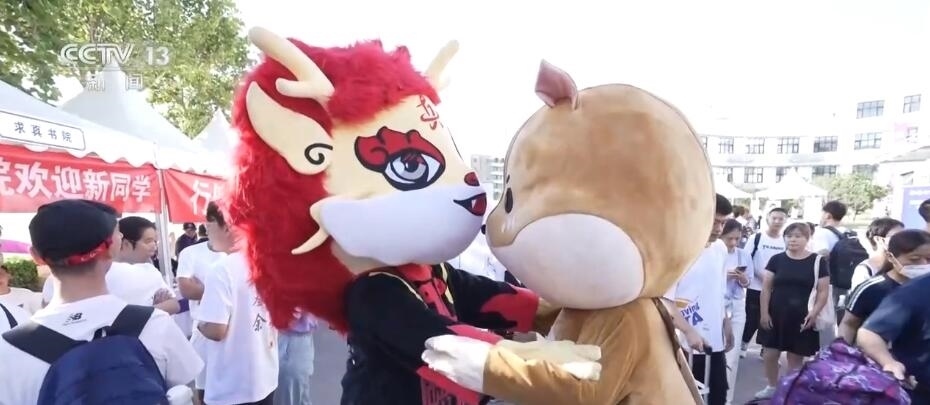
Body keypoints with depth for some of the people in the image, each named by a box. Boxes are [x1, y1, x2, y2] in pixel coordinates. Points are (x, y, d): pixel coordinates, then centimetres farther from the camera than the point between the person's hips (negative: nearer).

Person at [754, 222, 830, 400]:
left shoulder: (818, 261, -3)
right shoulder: (776, 259, 1)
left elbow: (823, 291, -1)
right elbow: (766, 287, 2)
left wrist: (814, 313, -13)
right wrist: (764, 312, -3)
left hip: (801, 317, -2)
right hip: (776, 314, 2)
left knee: (795, 357, 9)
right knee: (770, 354, 8)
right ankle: (772, 387, 28)